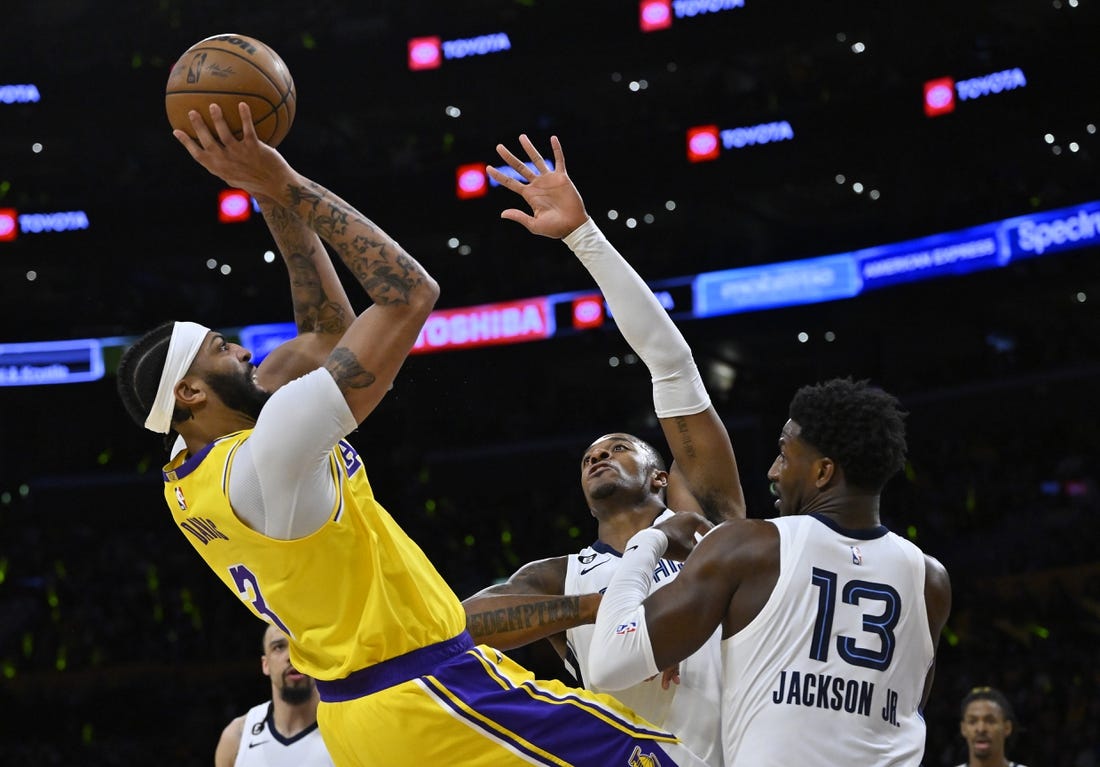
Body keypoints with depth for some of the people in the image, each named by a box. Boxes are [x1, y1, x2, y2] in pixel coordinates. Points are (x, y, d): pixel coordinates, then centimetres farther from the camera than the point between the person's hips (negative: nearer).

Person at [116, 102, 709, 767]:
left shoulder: (187, 481, 6)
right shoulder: (271, 449, -22)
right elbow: (410, 295, -22)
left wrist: (271, 198, 8)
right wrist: (286, 185, -18)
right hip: (427, 703, -9)